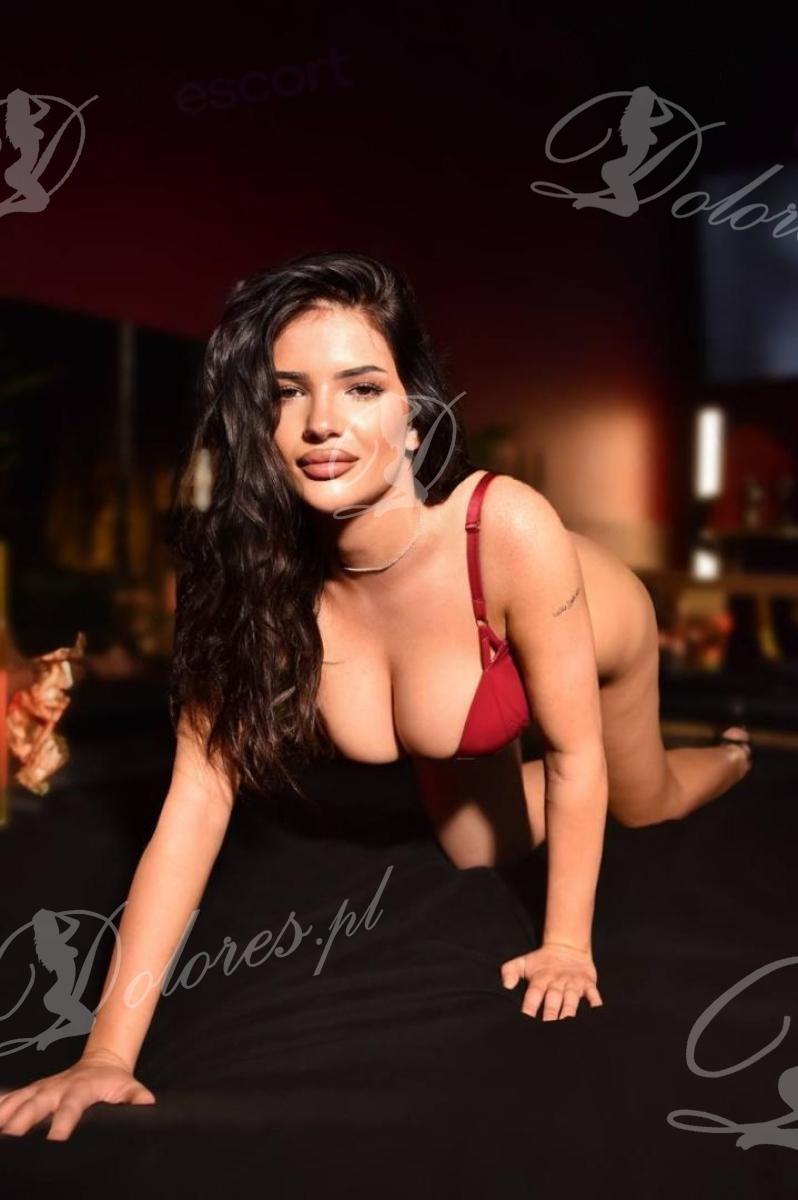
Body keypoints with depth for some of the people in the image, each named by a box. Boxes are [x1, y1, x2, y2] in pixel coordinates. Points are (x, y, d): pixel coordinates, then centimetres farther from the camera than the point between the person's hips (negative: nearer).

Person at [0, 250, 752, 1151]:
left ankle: (731, 754, 63)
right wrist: (108, 1051, -38)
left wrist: (565, 943, -21)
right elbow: (200, 787, -35)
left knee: (641, 803, 27)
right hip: (463, 650, 2)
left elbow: (574, 755, -31)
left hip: (594, 631, -2)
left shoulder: (508, 528, -46)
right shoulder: (254, 562, -37)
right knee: (471, 855, 22)